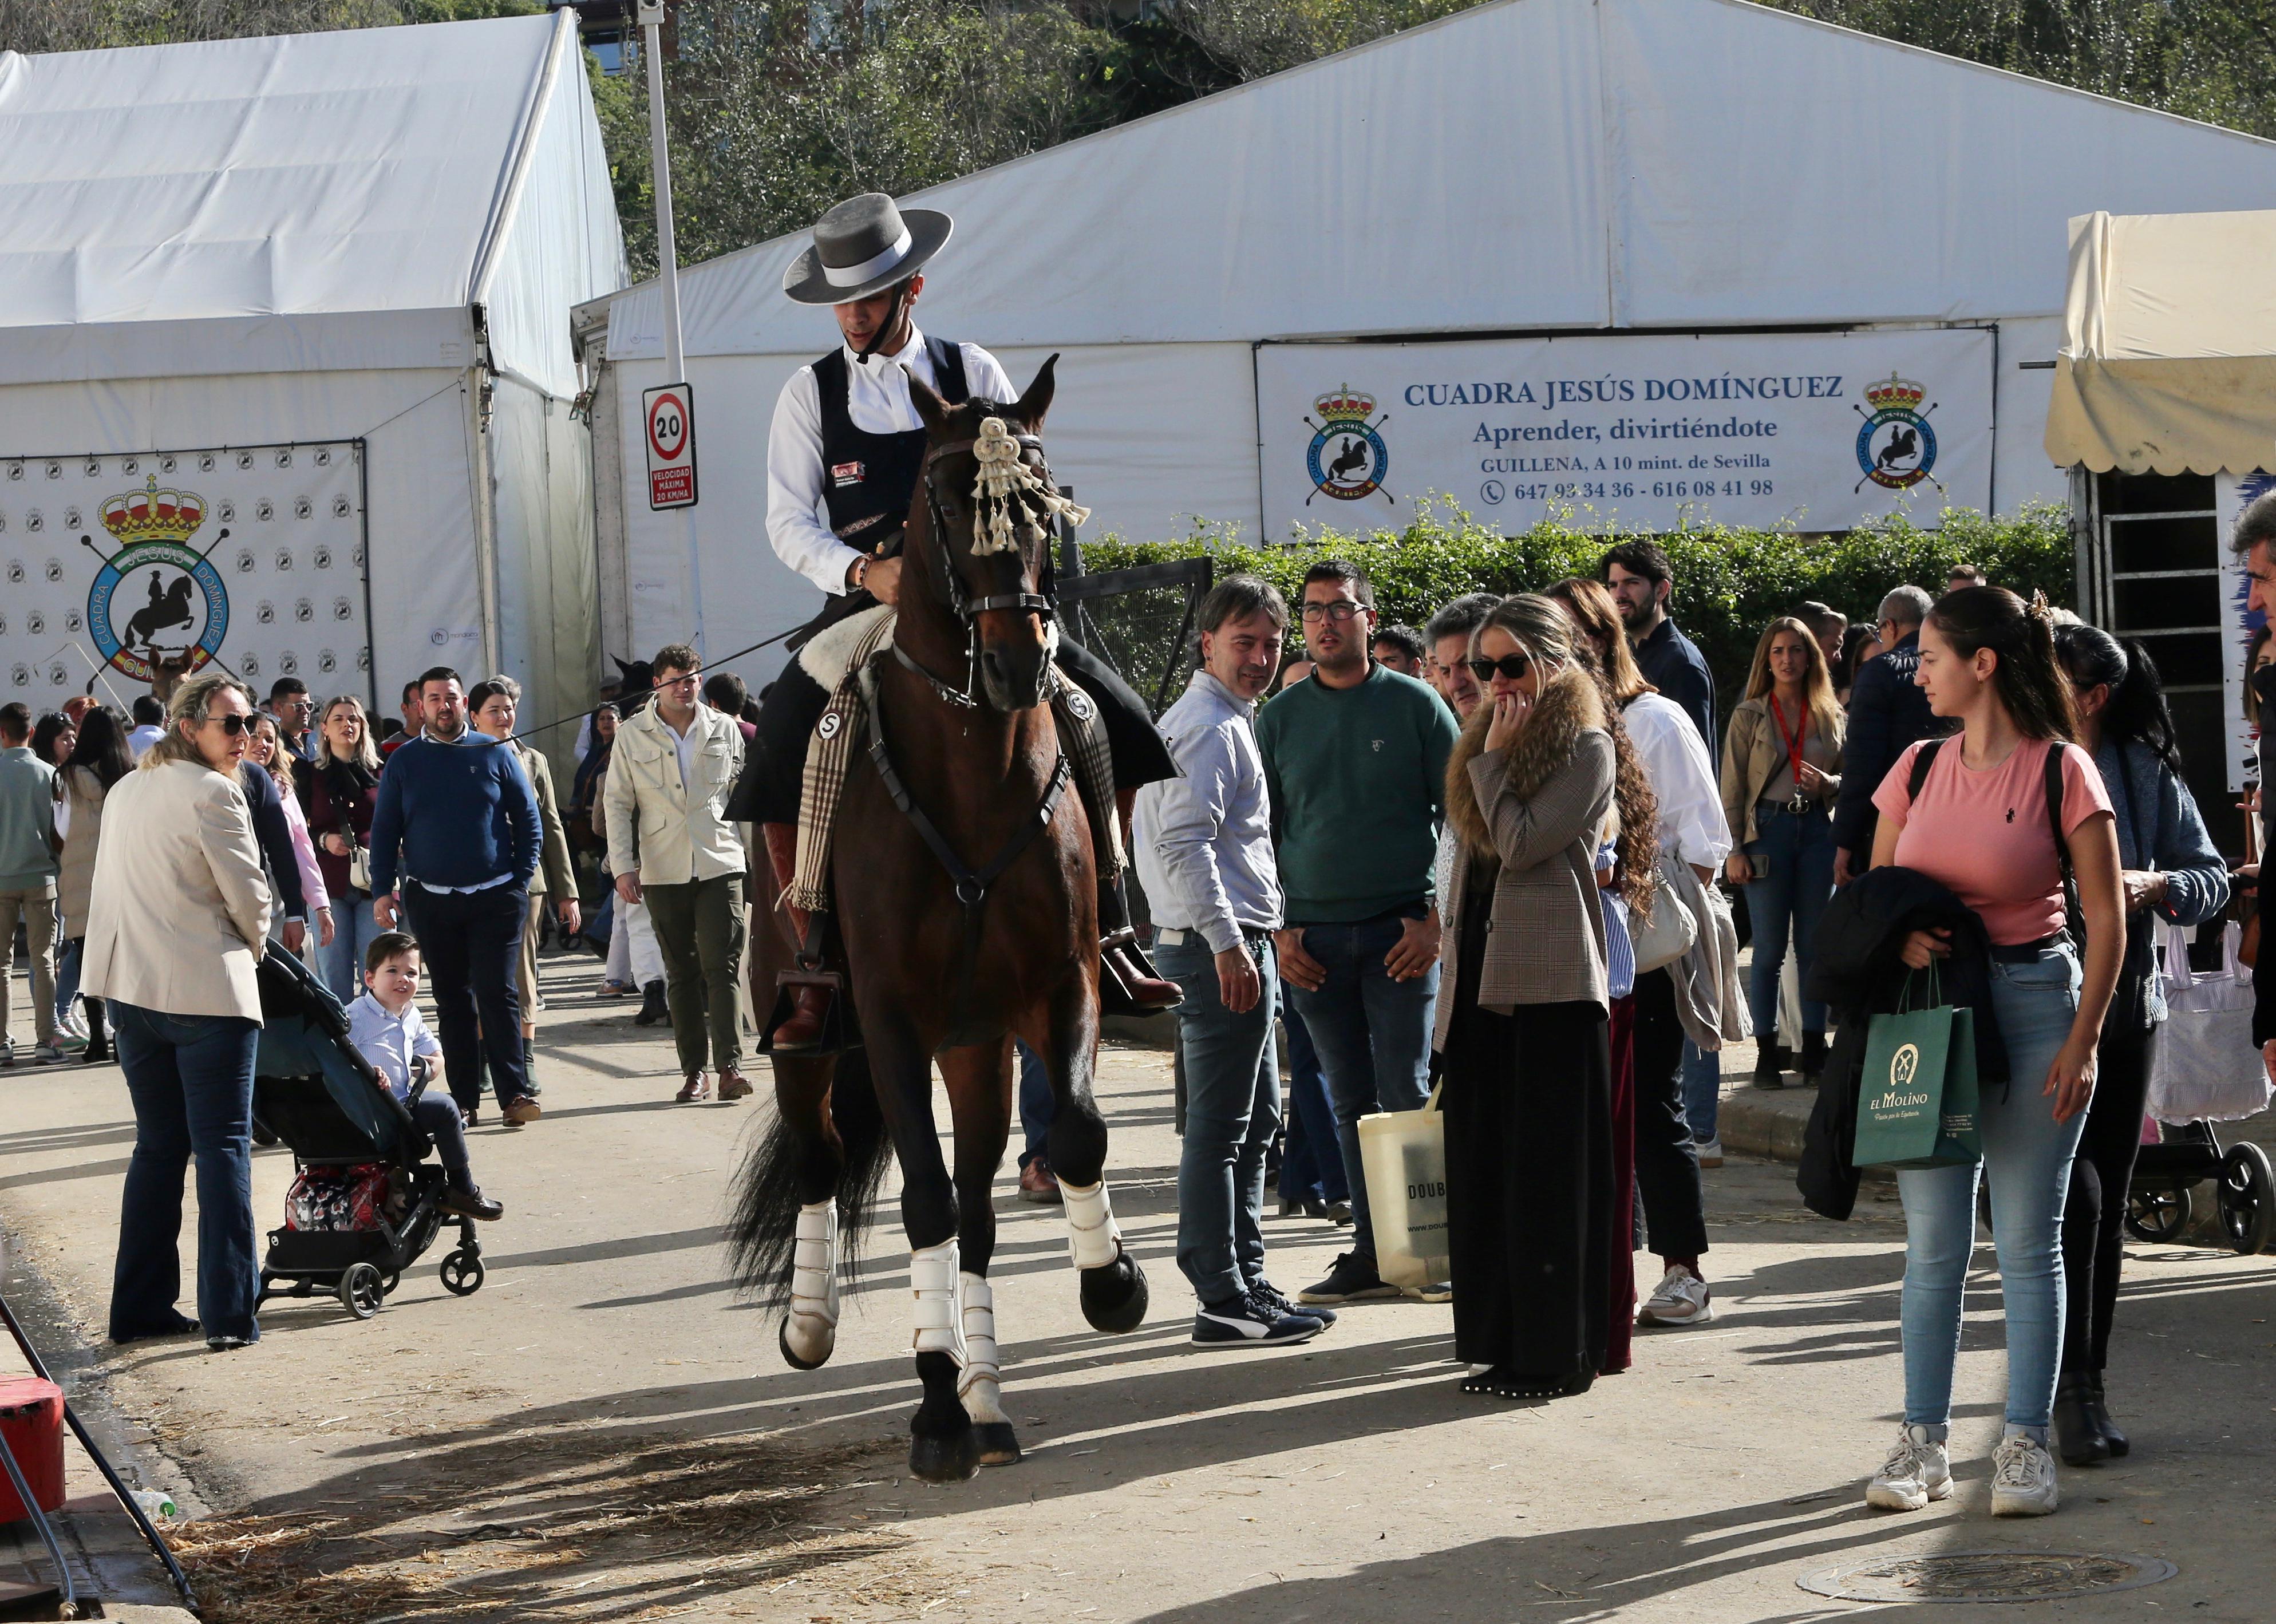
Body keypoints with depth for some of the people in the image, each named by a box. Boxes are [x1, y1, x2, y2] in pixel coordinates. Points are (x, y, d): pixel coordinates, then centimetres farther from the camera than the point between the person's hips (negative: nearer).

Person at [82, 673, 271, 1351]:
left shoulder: (123, 792, 13)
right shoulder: (212, 794, -12)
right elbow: (248, 895, -10)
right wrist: (252, 947, 12)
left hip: (131, 989, 7)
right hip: (209, 990, -7)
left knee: (159, 1145, 14)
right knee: (223, 1147, -3)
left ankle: (140, 1305, 14)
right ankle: (229, 1313, -6)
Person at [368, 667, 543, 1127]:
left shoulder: (493, 754, 4)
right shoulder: (403, 762, 7)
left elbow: (528, 818, 7)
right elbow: (384, 831, 9)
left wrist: (522, 879, 0)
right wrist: (383, 891, 1)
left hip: (495, 897, -2)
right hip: (431, 900, 2)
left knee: (497, 993, -8)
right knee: (452, 999, 7)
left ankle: (514, 1093, -7)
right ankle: (464, 1099, 10)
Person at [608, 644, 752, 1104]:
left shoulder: (724, 729, 9)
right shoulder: (632, 735, 5)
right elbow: (618, 804, 5)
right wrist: (623, 866, -3)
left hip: (720, 863, 0)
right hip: (662, 871, 1)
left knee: (723, 966, -10)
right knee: (681, 972, 5)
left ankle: (730, 1065, -12)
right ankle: (694, 1070, 9)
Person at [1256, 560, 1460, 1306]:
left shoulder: (1414, 705, 1)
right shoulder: (1280, 718, 9)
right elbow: (1262, 831, 12)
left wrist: (1436, 917, -7)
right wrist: (1278, 929, 2)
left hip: (1402, 931, -3)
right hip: (1314, 938, 3)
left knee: (1406, 1096, -5)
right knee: (1351, 1101, 6)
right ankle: (1372, 1251, 12)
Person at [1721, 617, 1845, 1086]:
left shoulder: (1831, 716, 10)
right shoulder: (1750, 716, 3)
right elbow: (1732, 788, 0)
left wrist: (1829, 783, -8)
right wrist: (1733, 850, -7)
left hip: (1817, 830, 2)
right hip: (1768, 830, -2)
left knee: (1814, 944, 4)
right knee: (1770, 948, -1)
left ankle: (1814, 1049, 9)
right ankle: (1767, 1052, 4)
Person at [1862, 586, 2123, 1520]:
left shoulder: (2063, 770, -7)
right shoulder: (1918, 768, 8)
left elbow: (2107, 918, -6)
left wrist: (2083, 1042, -11)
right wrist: (1897, 935, -8)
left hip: (2033, 1000, -4)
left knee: (2029, 1240, 0)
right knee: (1932, 1241, 7)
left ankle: (2026, 1444, 7)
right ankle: (1923, 1441, 13)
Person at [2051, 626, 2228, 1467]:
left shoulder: (2146, 775, 3)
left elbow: (2213, 879, 4)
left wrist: (2154, 886, -16)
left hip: (2126, 1006, 3)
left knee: (2105, 1203, 8)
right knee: (2073, 1194, -12)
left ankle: (2085, 1384, 18)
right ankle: (2074, 1389, -4)